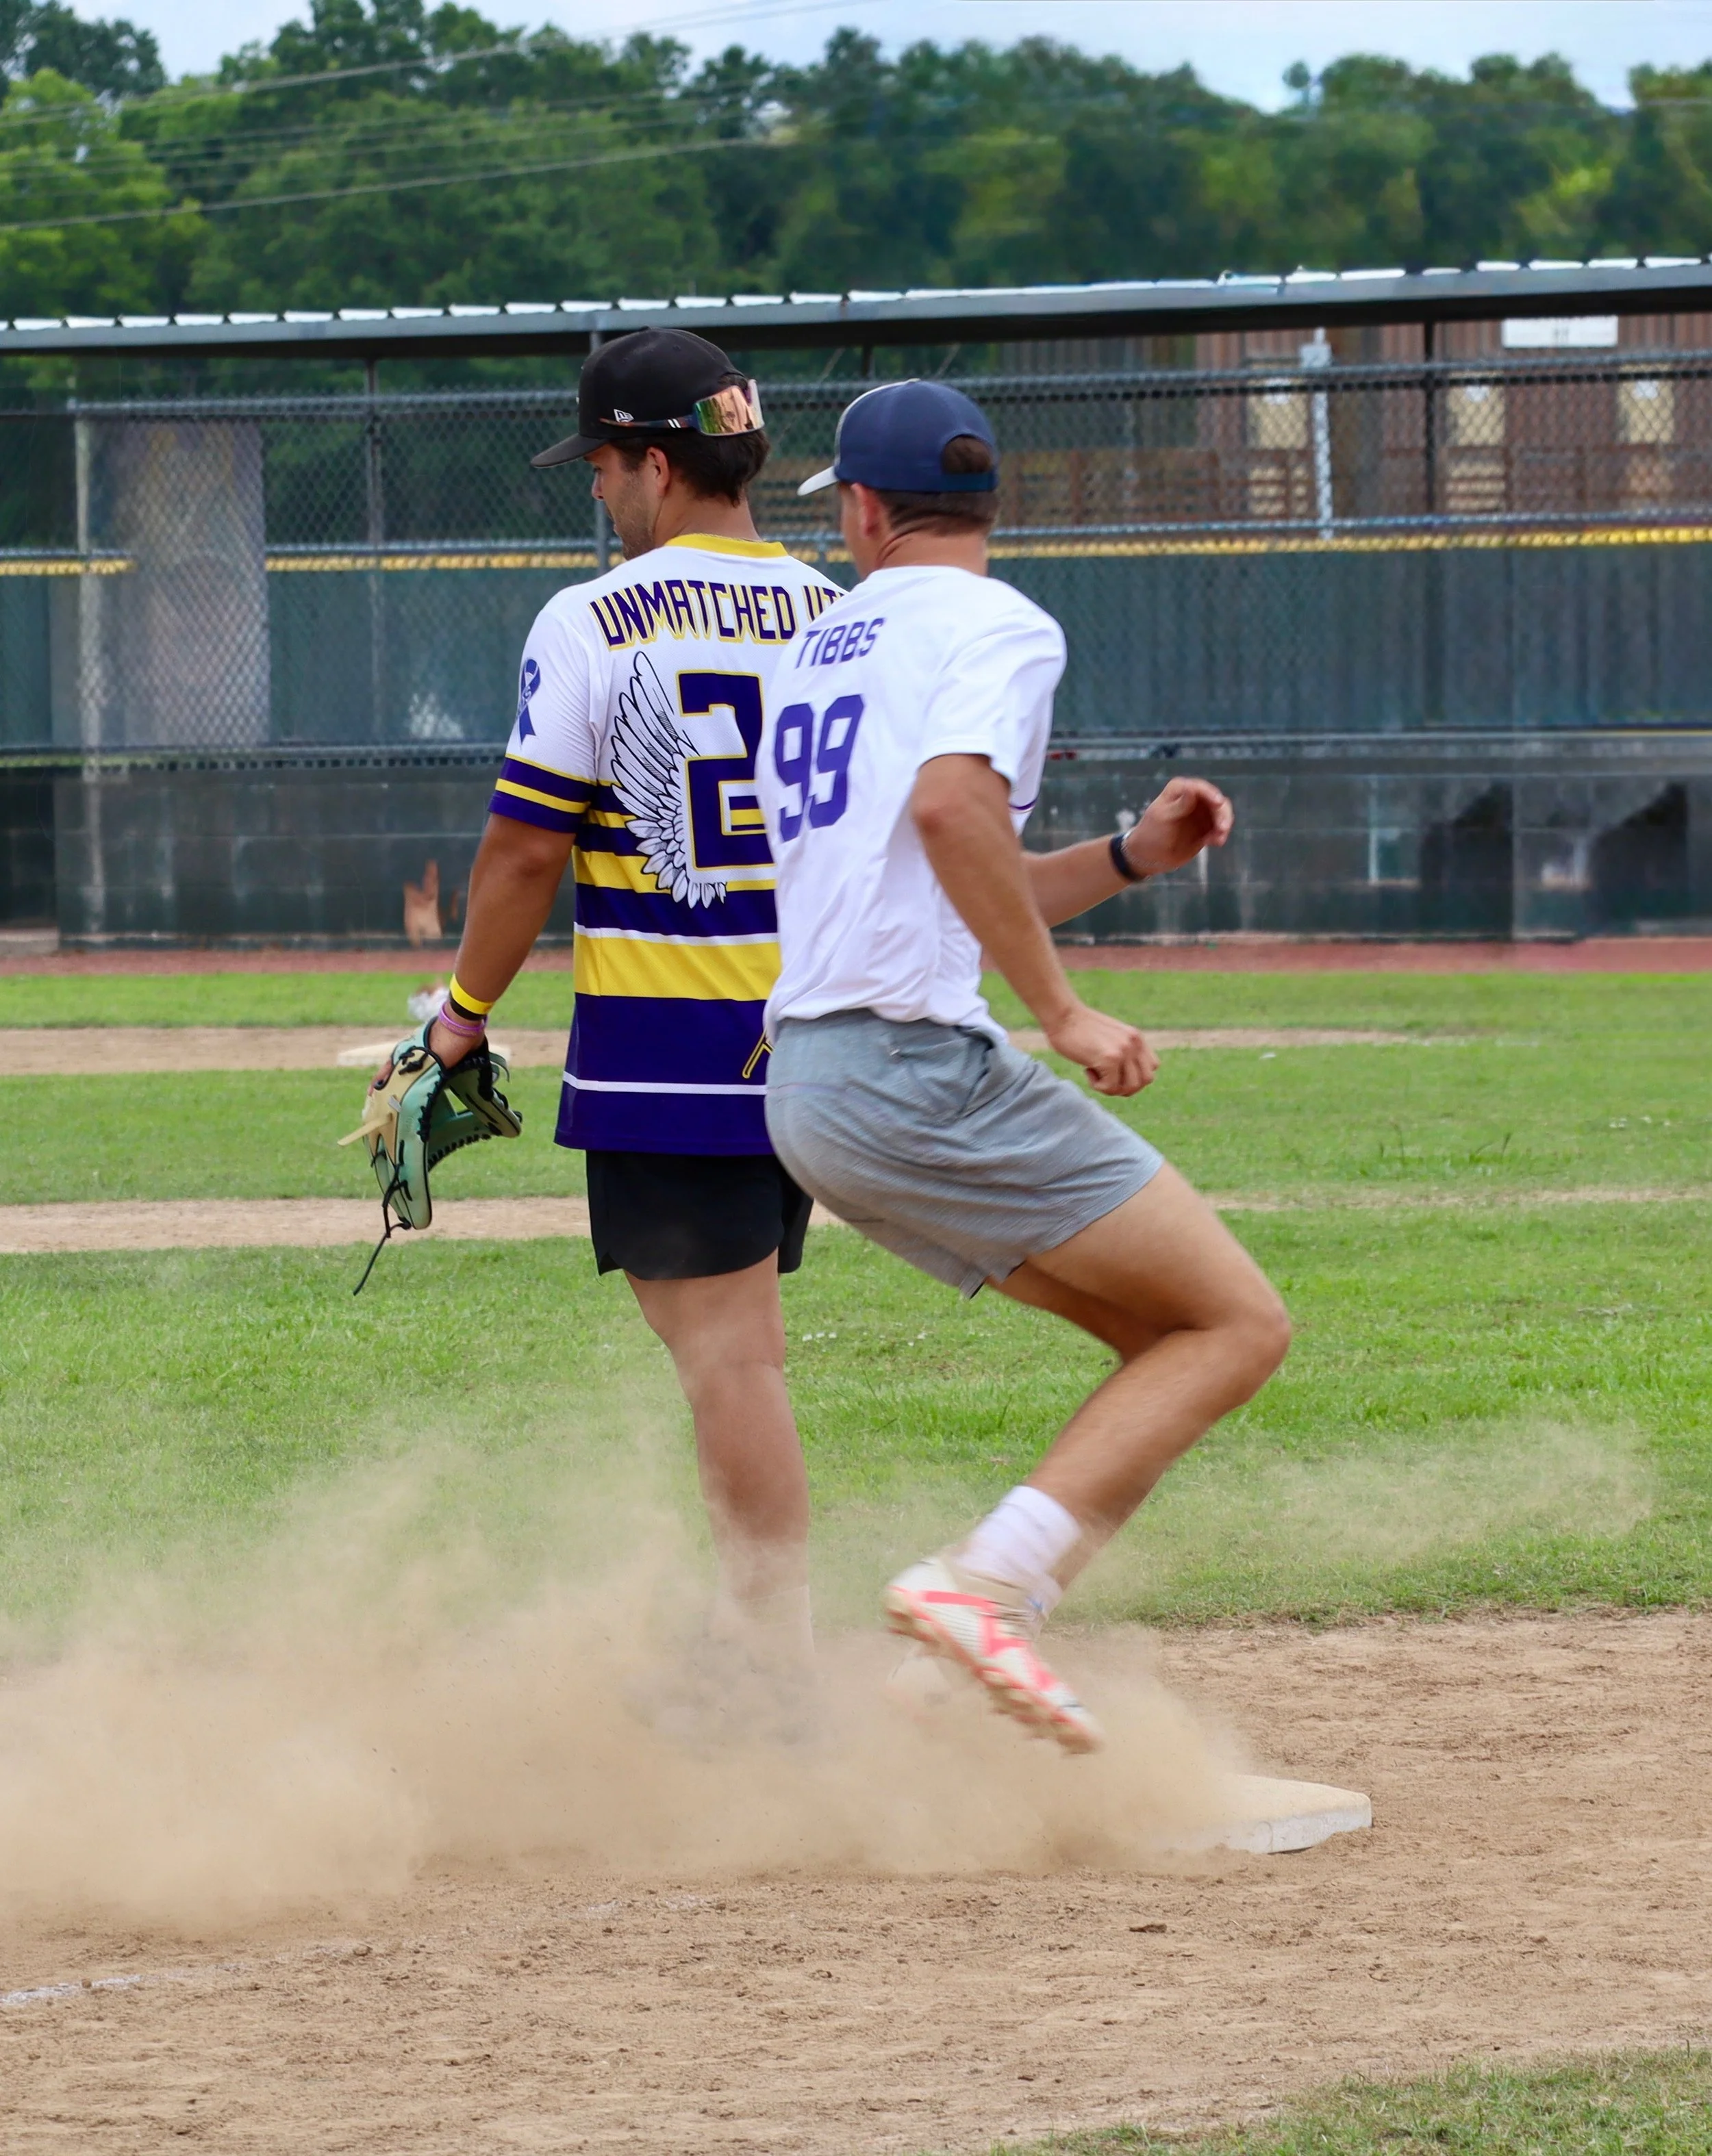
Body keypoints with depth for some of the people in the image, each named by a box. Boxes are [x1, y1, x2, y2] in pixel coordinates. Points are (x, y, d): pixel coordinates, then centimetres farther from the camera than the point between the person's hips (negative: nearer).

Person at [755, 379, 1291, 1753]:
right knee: (1239, 1325, -6)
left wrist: (1128, 858, 20)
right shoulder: (998, 628, -3)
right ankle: (984, 1583, -18)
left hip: (807, 1089, 9)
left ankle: (990, 1623, 0)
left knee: (1167, 1337, 13)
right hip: (917, 1063, -9)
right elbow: (950, 811, -23)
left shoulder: (825, 649, 23)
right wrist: (1064, 1012, -18)